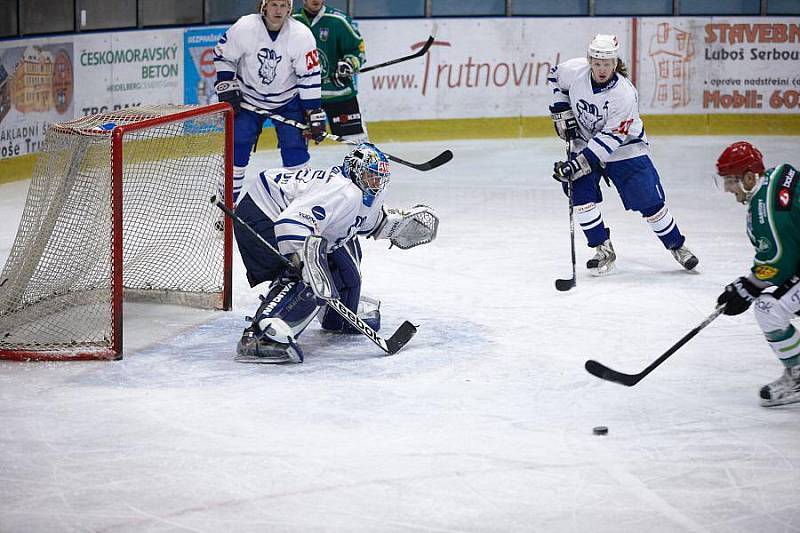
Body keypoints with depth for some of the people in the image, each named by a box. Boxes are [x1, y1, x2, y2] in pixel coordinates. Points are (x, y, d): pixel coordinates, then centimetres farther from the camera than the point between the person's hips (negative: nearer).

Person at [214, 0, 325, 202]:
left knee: (295, 147, -9)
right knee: (237, 146, -6)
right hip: (249, 98, 0)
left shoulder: (302, 35, -19)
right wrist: (227, 90, -10)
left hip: (287, 100, 0)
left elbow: (309, 77, -14)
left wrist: (315, 115, -14)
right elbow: (223, 56, -5)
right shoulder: (244, 28, -20)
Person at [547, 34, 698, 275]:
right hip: (585, 143, 4)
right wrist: (562, 112, -3)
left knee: (649, 201, -5)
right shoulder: (574, 71, -20)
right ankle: (604, 251, 0)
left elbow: (611, 138, -30)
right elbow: (555, 77, 6)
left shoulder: (625, 94, -31)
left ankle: (677, 246, 15)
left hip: (624, 147, -3)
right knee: (581, 195, -14)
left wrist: (580, 163, -35)